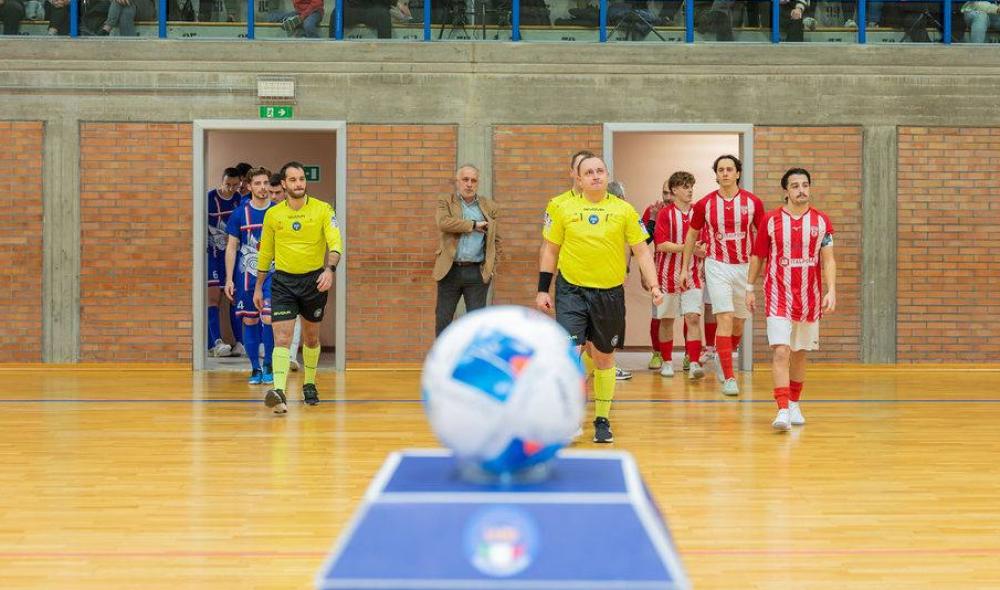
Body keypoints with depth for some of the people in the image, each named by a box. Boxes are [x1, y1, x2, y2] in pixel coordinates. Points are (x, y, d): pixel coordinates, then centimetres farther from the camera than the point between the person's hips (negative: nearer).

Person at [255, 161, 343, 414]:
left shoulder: (322, 210, -5)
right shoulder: (272, 215, 1)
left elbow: (335, 242, -16)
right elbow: (265, 252, 12)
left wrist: (330, 269, -34)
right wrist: (258, 287, 14)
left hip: (314, 280, 0)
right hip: (283, 281, 0)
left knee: (311, 337, 16)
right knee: (282, 337, -15)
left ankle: (309, 384, 37)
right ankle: (279, 393, -26)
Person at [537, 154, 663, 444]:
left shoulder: (624, 210, 1)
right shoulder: (563, 208, 0)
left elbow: (641, 251, 4)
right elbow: (550, 250, 8)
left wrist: (653, 286, -7)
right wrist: (542, 290, 4)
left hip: (610, 293, 1)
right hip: (572, 292, -1)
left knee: (604, 358, 11)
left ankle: (603, 420, 24)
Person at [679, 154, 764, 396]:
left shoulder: (752, 202, -2)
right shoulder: (704, 204, -2)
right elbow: (692, 235, 11)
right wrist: (685, 268, 11)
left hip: (745, 267, 2)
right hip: (717, 266, -2)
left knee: (739, 323, 11)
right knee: (725, 319, -13)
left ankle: (723, 357, 40)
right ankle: (729, 378, -12)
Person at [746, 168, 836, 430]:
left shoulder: (821, 221, 2)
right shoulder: (771, 220, -1)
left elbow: (828, 260, 1)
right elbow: (758, 256, 8)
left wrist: (831, 290, -10)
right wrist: (749, 288, 8)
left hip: (809, 298, 2)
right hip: (779, 296, -2)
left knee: (800, 353, 13)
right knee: (781, 351, -14)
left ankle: (794, 404, 28)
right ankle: (782, 411, -19)